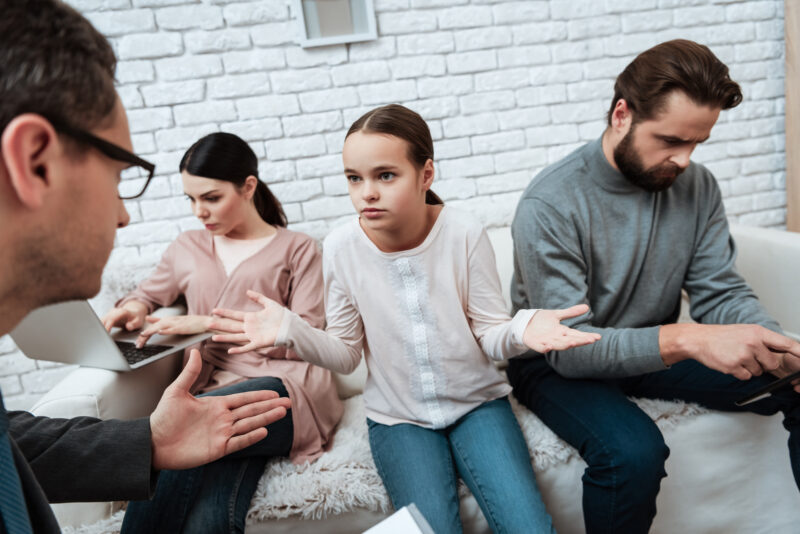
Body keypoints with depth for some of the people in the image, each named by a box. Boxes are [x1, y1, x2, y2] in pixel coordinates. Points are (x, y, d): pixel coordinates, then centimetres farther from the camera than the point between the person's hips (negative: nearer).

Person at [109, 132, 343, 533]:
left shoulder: (296, 250, 15)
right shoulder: (188, 248, 25)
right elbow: (148, 293, 41)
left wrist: (211, 323, -4)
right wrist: (133, 308, 14)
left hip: (285, 390, -2)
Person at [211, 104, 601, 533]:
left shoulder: (464, 234, -14)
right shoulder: (340, 248, -11)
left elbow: (489, 336, -8)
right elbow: (346, 354, -3)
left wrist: (521, 330, -30)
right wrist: (290, 330, -21)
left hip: (476, 401, 0)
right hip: (398, 417, 1)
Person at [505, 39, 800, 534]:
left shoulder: (697, 185, -4)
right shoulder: (550, 205, -23)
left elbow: (722, 293, -4)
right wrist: (684, 339, -40)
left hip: (658, 351, 6)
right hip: (559, 364, -5)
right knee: (633, 451, -34)